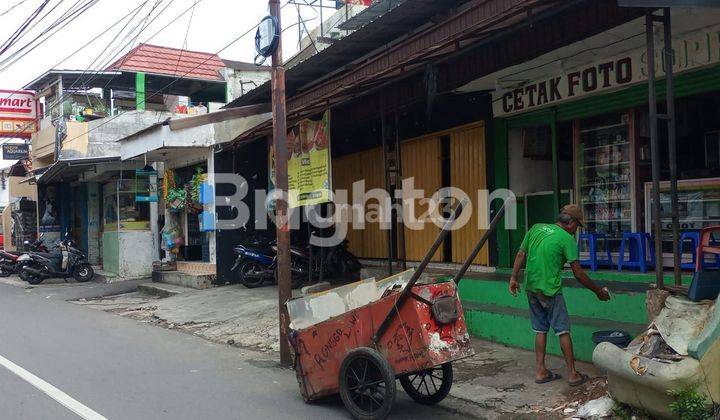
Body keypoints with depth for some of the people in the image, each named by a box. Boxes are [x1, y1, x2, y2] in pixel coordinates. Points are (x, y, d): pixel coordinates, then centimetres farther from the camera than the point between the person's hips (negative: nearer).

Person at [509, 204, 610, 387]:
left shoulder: (536, 228, 8)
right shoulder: (567, 238, -9)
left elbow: (521, 254, 9)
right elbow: (578, 273, -8)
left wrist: (514, 278, 14)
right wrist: (598, 291, 2)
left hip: (531, 288, 6)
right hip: (550, 290, -6)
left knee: (540, 330, 14)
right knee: (563, 331, 3)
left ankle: (540, 371, 16)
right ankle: (572, 374, 8)